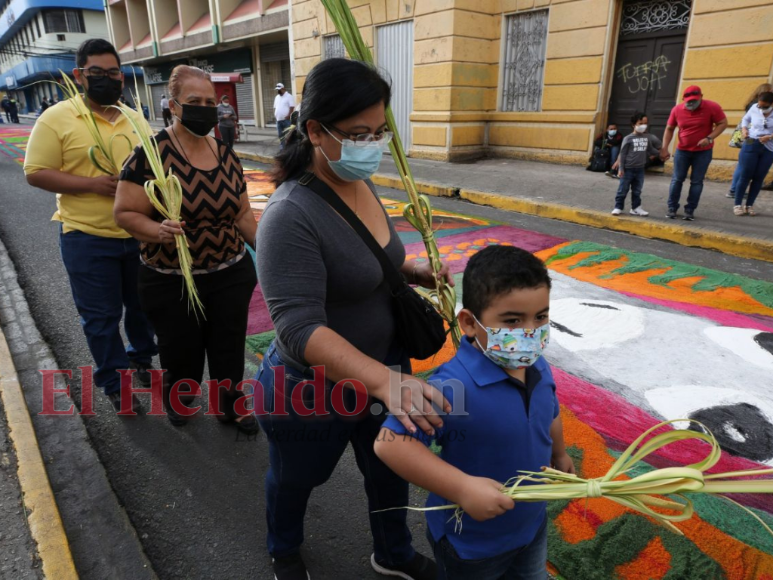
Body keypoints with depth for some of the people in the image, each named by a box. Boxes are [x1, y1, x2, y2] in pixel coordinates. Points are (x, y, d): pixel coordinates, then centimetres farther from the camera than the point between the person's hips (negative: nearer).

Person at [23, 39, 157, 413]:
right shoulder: (57, 118, -6)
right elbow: (36, 173, -9)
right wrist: (93, 184, -21)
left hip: (140, 234, 5)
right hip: (88, 239, -4)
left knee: (143, 305, 18)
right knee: (101, 317, 6)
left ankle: (141, 359, 41)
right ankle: (116, 384, 22)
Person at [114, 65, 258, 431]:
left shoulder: (226, 155, 4)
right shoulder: (151, 154, -13)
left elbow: (242, 213, 12)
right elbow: (125, 213, -13)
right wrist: (160, 231, -31)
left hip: (230, 276, 4)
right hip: (171, 282, -4)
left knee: (230, 349, 13)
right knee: (181, 355, 11)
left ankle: (230, 405, 36)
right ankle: (177, 400, 42)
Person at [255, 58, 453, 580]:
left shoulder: (361, 185, -4)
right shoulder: (292, 215, -29)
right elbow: (300, 328, -36)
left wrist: (417, 272, -2)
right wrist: (385, 381, -46)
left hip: (382, 366, 7)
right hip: (314, 391, -7)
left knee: (390, 470, 26)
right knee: (296, 478, 23)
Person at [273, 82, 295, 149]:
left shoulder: (289, 96, -5)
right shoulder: (277, 97, 18)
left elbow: (292, 107, -12)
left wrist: (288, 115, -20)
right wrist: (274, 115, 8)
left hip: (286, 119, -7)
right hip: (278, 120, 7)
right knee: (281, 135, 11)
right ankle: (282, 148, 17)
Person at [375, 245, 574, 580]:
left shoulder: (538, 368, -12)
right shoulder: (454, 386, -38)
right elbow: (389, 443, -42)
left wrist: (559, 455, 25)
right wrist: (463, 488, -44)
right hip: (470, 544, -6)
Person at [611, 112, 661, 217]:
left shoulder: (648, 137, 5)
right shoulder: (628, 138, -8)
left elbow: (652, 151, 15)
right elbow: (623, 154, -7)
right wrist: (621, 168, -9)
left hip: (640, 169, 4)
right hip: (628, 169, -4)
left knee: (637, 191, 11)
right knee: (623, 190, 1)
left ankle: (636, 208, 19)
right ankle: (618, 207, 10)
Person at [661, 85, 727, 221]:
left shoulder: (712, 107, -13)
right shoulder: (677, 110, -6)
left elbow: (723, 123, -7)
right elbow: (669, 129, 4)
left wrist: (709, 138, -23)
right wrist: (664, 148, -2)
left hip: (703, 152, -2)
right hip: (682, 150, 2)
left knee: (696, 181, 1)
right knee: (677, 179, 3)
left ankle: (690, 210, 8)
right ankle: (672, 208, 12)